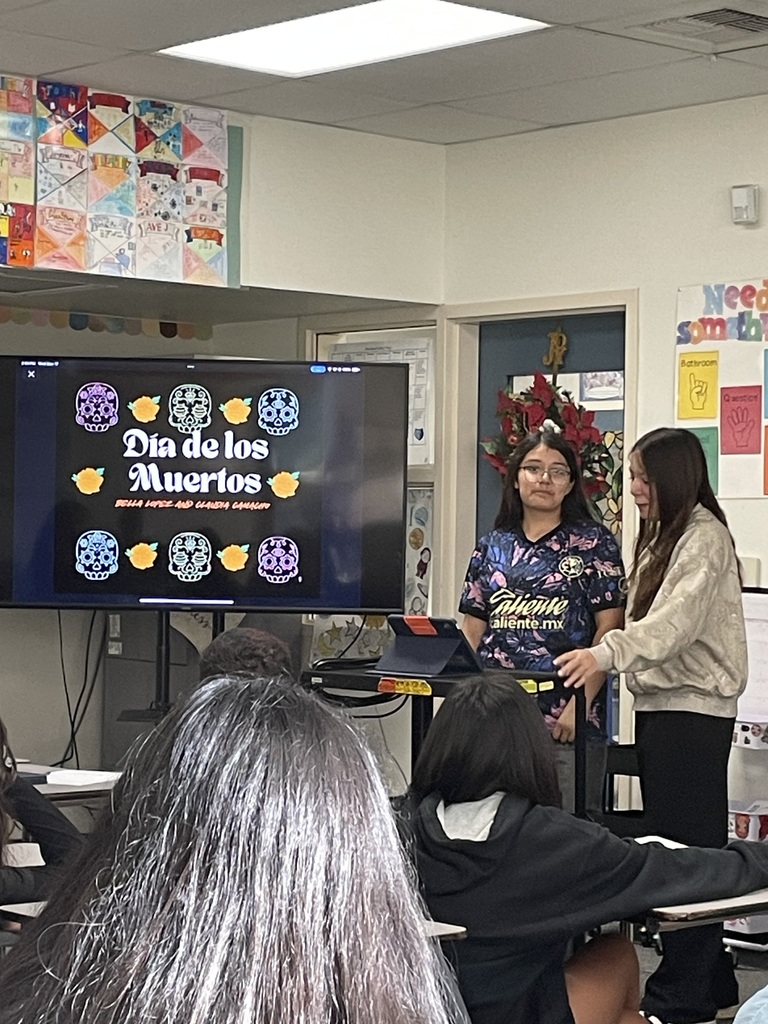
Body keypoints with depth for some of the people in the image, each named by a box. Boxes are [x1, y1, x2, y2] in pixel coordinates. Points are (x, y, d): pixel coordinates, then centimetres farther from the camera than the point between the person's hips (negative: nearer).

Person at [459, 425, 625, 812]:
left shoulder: (594, 543, 4)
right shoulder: (492, 547, 15)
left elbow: (609, 628, -3)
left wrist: (580, 703, -13)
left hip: (565, 722, -3)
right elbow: (472, 630, 14)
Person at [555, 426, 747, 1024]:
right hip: (660, 703, 10)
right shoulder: (663, 536, 19)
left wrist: (606, 653, -35)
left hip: (693, 707, -10)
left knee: (687, 844, -8)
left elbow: (678, 620, -25)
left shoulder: (704, 536, -12)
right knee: (669, 840, 11)